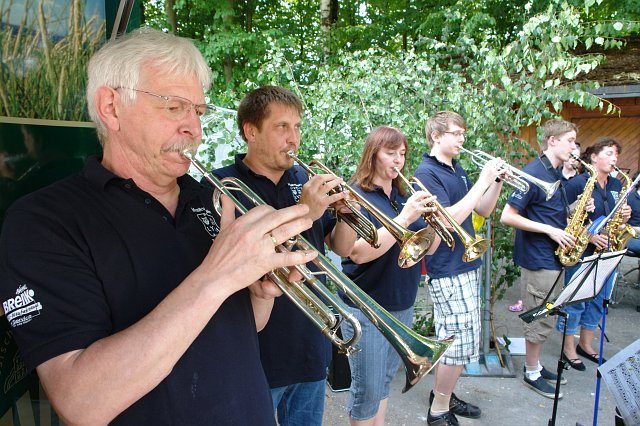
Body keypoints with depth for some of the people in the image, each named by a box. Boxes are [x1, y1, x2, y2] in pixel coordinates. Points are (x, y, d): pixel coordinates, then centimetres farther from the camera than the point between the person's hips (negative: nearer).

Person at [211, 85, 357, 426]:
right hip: (257, 356, -5)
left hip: (311, 348, 6)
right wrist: (301, 214, -29)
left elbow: (341, 248, 6)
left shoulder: (303, 180, 5)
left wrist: (345, 211, -14)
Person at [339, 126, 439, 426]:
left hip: (403, 305, 6)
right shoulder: (357, 196, -12)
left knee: (386, 381, 20)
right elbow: (359, 253, -25)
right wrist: (404, 218, -29)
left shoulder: (404, 196, 7)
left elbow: (427, 248, 7)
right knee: (367, 390, 3)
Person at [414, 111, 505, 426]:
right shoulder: (427, 172, -14)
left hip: (465, 265, 9)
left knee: (449, 337, 18)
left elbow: (483, 211, 13)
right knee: (464, 341, -3)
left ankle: (441, 394, 33)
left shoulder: (457, 170, 12)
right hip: (448, 269, -9)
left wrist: (497, 180, -2)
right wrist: (482, 182, -22)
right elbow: (448, 219, -24)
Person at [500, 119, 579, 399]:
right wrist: (549, 230, -20)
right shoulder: (533, 173, -17)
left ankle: (536, 365, 33)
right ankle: (532, 374, 19)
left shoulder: (556, 174, 11)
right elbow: (507, 217, -21)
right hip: (538, 260, -9)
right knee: (540, 322, 2)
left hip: (554, 257, 9)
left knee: (546, 319, 18)